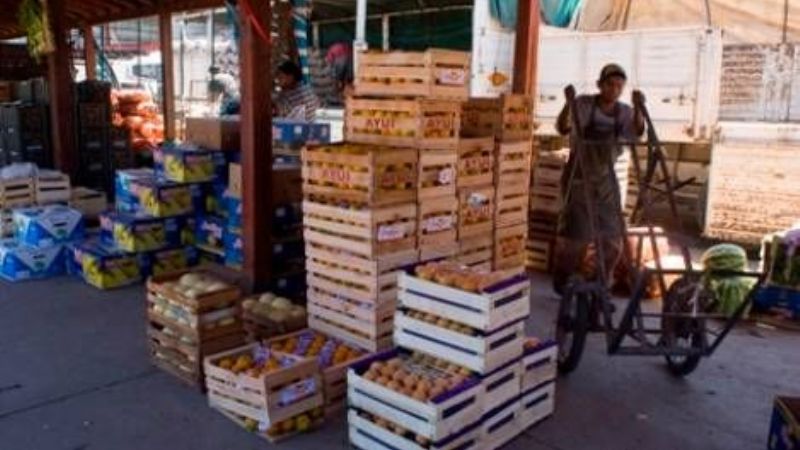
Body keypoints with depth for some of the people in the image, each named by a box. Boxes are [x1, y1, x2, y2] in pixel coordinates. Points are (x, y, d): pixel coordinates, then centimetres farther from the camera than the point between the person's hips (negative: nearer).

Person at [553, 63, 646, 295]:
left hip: (606, 179, 4)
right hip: (579, 178, -4)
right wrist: (568, 103, -42)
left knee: (613, 237, 5)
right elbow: (563, 128, -26)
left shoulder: (624, 112, -1)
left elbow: (637, 133, -20)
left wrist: (638, 108, -36)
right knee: (576, 235, -5)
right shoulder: (583, 104, -12)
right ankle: (562, 282, 17)